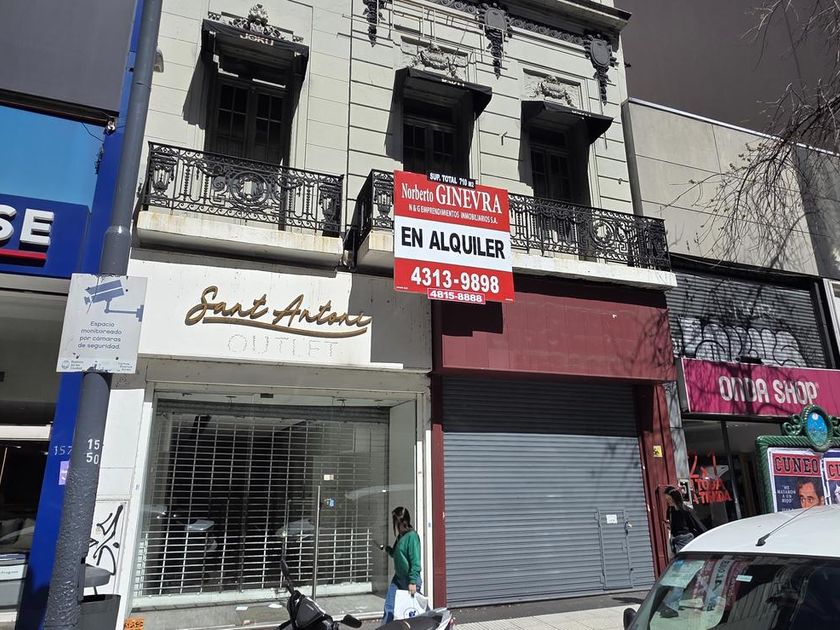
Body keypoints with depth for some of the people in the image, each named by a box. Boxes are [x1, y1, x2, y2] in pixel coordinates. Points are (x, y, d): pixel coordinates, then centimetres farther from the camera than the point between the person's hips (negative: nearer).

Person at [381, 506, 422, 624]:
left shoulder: (412, 536, -20)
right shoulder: (400, 536, 7)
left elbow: (415, 561, -22)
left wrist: (413, 582, -23)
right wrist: (389, 550, 0)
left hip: (410, 579, -8)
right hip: (398, 577, 8)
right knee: (389, 606, 6)